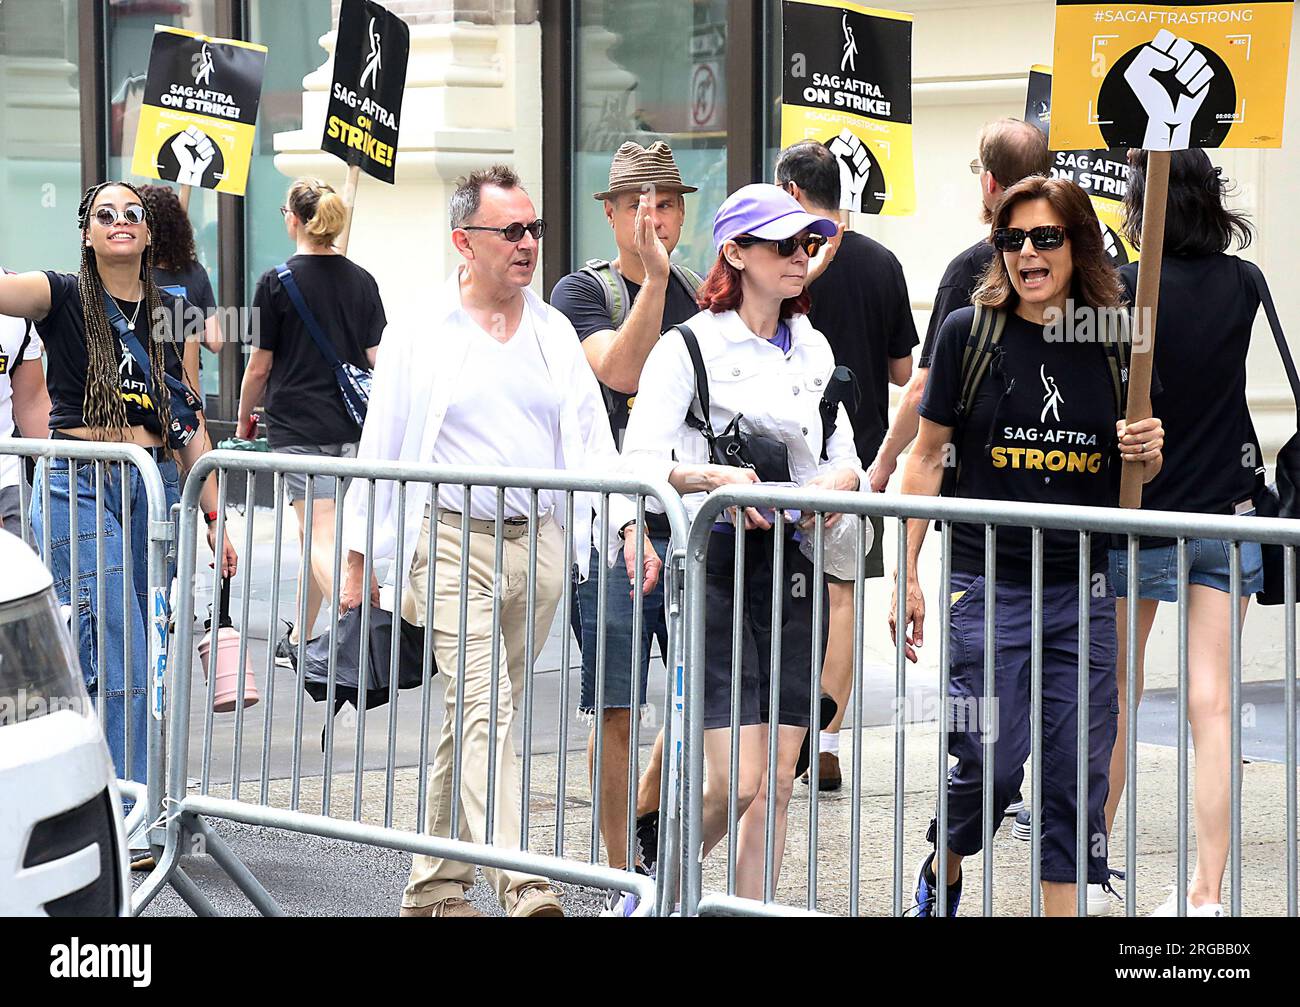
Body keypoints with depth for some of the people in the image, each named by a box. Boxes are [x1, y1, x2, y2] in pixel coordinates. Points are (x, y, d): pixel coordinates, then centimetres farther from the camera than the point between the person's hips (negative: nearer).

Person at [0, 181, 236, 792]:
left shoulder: (171, 313, 13)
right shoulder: (64, 297, 1)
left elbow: (188, 425, 15)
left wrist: (215, 515, 12)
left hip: (155, 488, 5)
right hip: (79, 487, -5)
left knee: (148, 662, 7)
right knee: (117, 665, -11)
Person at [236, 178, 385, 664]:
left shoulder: (277, 282, -8)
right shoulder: (362, 281, 5)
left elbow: (259, 366, -4)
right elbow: (378, 359, 6)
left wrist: (244, 422, 10)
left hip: (297, 424, -5)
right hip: (351, 425, 5)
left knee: (321, 537, -8)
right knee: (314, 533, 17)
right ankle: (298, 639, 28)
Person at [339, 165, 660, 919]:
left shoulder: (555, 333, 11)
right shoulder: (420, 333, 0)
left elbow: (592, 440, 9)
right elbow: (379, 452, 4)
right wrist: (360, 562, 2)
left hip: (540, 545, 4)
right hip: (455, 542, -4)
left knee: (478, 715, 10)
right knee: (485, 711, -15)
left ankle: (435, 887, 19)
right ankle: (523, 890, -23)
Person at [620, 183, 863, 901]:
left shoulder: (813, 349, 14)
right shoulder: (690, 346, -4)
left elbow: (846, 455, 17)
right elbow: (638, 461, -12)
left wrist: (843, 478, -6)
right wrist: (710, 476, -29)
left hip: (793, 562, 6)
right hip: (717, 564, -5)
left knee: (776, 783, 4)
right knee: (737, 782, -11)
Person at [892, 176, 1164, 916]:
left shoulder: (1111, 342, 6)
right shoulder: (969, 332, -2)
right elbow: (929, 455, 3)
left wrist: (1148, 456, -7)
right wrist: (908, 574, -1)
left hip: (1084, 587, 3)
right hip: (989, 580, -2)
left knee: (1078, 772, 2)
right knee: (990, 762, -7)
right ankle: (943, 871, 23)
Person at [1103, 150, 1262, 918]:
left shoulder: (1122, 291, -12)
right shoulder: (1242, 284, -1)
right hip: (1228, 516, 2)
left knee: (1119, 693, 14)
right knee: (1212, 705, -1)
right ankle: (1209, 892, -6)